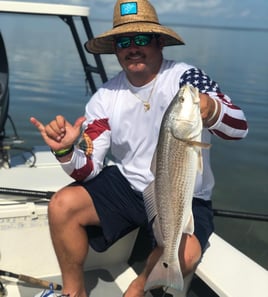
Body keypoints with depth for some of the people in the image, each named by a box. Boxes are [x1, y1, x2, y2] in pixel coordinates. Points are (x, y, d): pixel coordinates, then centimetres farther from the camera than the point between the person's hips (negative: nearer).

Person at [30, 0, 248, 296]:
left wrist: (210, 110, -51)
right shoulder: (106, 97, -4)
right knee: (62, 204, -16)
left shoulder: (185, 78, -13)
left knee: (184, 254, -31)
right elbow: (88, 170, -4)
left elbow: (239, 127, -28)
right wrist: (66, 151, -27)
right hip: (129, 186, 3)